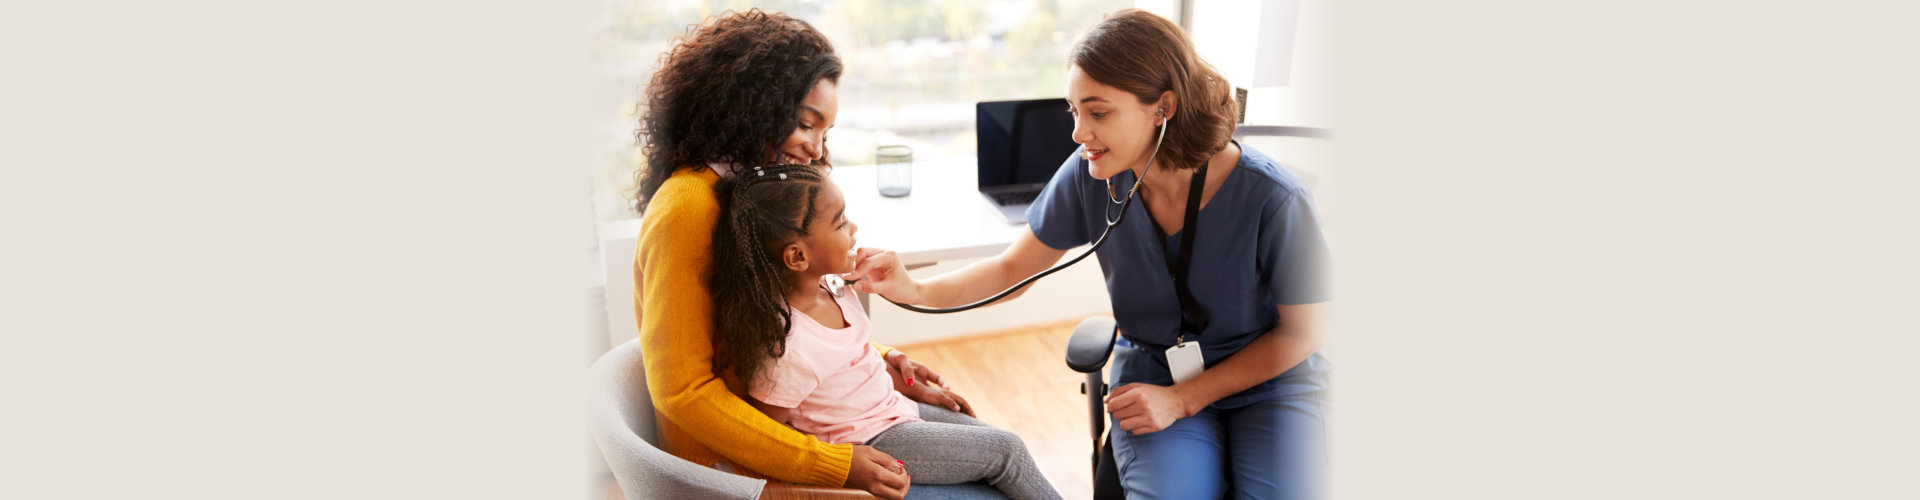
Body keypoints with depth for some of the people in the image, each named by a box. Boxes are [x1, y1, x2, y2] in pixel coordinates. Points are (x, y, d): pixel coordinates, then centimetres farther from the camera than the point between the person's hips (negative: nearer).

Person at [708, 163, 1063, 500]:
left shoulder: (830, 288, -7)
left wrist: (917, 389, 11)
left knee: (1001, 440, 12)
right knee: (1007, 452, -3)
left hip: (893, 407, 8)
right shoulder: (788, 349, -34)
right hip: (870, 444, -8)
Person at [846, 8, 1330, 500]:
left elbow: (1303, 330, -10)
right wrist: (913, 289, -19)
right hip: (1152, 366, 1)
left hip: (1269, 379, -1)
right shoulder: (1089, 176, -15)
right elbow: (1012, 268, -2)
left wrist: (1181, 399, -15)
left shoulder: (1273, 200, -24)